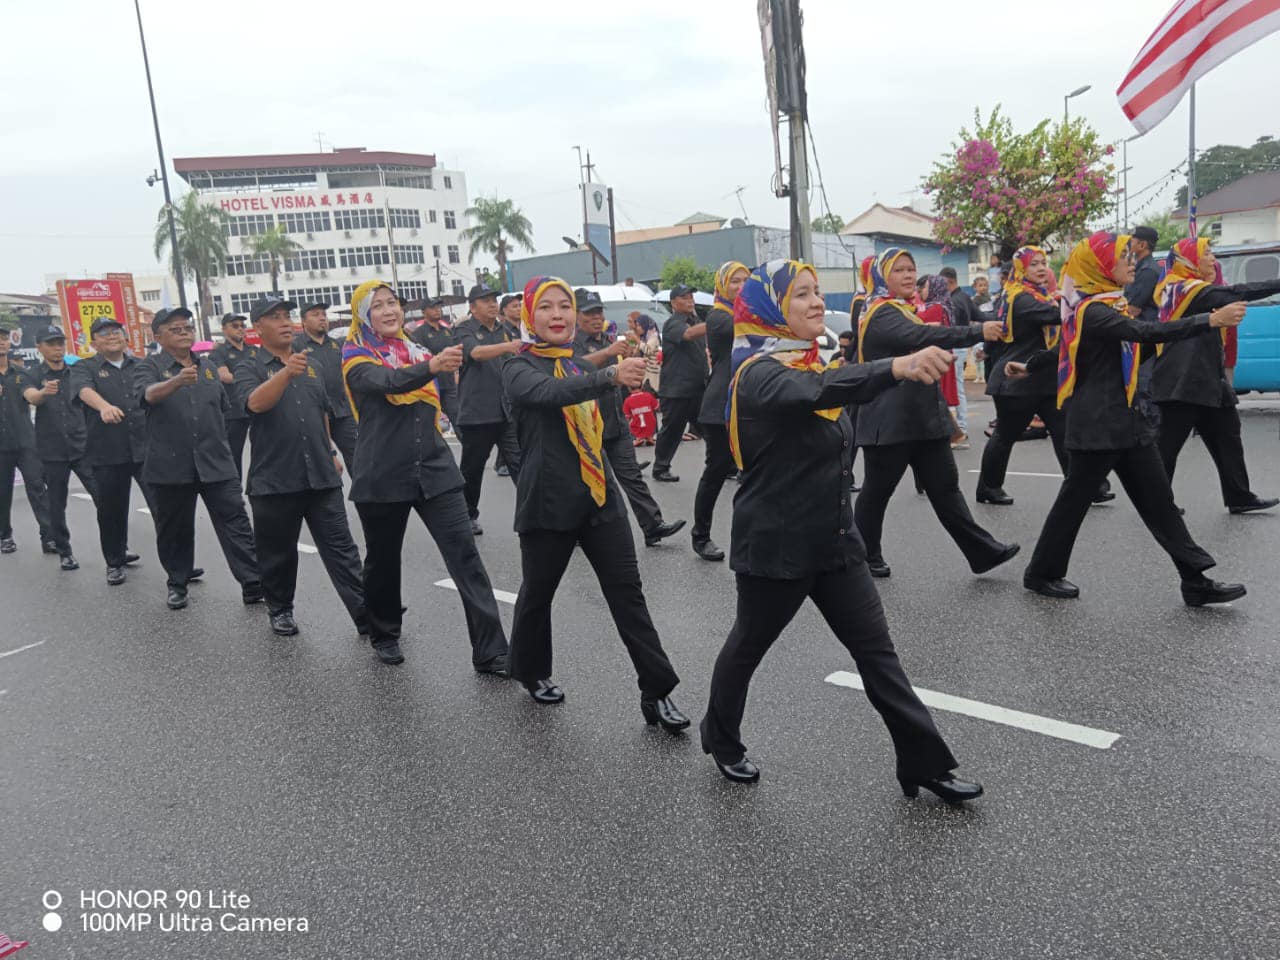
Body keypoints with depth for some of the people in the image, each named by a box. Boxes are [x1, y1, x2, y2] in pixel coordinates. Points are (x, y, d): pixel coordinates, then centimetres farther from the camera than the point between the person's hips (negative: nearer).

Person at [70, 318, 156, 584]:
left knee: (164, 505, -8)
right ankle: (115, 562, 24)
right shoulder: (85, 368, 6)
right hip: (107, 454, -1)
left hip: (146, 449, 1)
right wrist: (104, 406, -38)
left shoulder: (141, 366, 15)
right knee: (111, 511, 7)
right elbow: (85, 390, -17)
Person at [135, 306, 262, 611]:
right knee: (174, 528, 8)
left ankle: (253, 585, -4)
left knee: (235, 522, -4)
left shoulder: (208, 368, 15)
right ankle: (177, 583, 25)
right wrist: (176, 381, -42)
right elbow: (148, 394, -23)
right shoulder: (148, 367, 0)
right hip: (170, 465, -3)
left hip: (216, 463, 3)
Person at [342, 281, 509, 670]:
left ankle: (490, 651, -6)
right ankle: (385, 636, 36)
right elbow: (389, 381, -28)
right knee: (383, 559, 11)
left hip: (434, 470, 3)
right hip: (383, 476, -3)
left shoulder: (416, 349, 13)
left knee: (466, 557, -7)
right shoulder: (357, 359, -4)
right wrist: (432, 365, -45)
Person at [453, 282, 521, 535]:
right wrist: (508, 346, -41)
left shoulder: (505, 331, 14)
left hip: (508, 412, 3)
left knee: (522, 464, -8)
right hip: (476, 413, -3)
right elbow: (476, 352, -25)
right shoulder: (464, 330, -3)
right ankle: (469, 516, 29)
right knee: (472, 469, 10)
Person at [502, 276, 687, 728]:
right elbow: (550, 394, -32)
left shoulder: (579, 363, 15)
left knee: (628, 593, -1)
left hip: (600, 498, 5)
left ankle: (657, 691, 3)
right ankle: (531, 671, 35)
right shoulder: (519, 368, -6)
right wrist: (610, 375, -46)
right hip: (548, 501, -5)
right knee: (538, 592, 10)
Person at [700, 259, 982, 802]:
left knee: (875, 648, 5)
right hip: (775, 545, -7)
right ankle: (721, 740, 36)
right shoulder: (760, 373, -19)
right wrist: (898, 367, -56)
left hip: (834, 538, 8)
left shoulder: (808, 362, 10)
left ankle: (924, 762, 13)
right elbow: (818, 392, -42)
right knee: (749, 644, 12)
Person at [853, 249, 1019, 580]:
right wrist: (977, 332, -34)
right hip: (890, 423, -9)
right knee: (876, 491, 4)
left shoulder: (904, 310, 17)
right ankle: (864, 558, 18)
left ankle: (983, 552, 10)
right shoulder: (881, 314, -14)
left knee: (945, 487, 8)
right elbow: (919, 336, -31)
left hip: (924, 418, 9)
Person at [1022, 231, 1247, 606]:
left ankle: (1196, 581, 8)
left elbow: (1067, 346, 25)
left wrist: (1030, 367, 36)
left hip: (1124, 419, 9)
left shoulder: (1103, 307, 12)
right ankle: (1041, 574, 18)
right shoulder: (1093, 311, -17)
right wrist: (1212, 321, -34)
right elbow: (1147, 332, -31)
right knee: (1075, 498, 3)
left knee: (1158, 499, 6)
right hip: (1099, 424, -9)